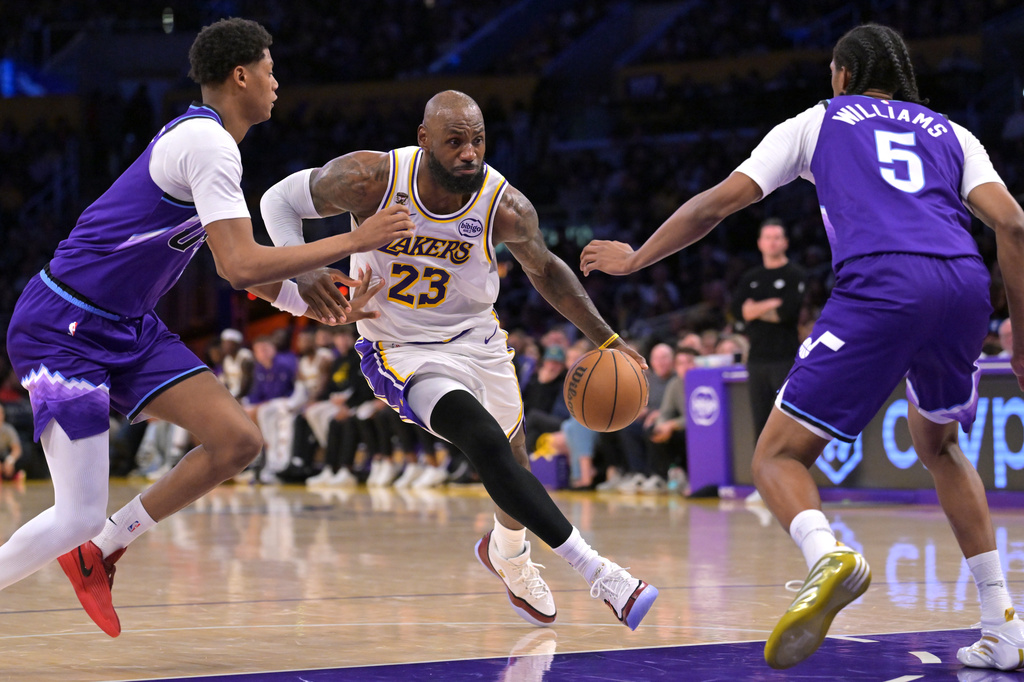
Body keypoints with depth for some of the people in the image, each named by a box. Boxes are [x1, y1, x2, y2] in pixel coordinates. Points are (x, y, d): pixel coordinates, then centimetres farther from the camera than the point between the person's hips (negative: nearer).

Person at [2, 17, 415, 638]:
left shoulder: (202, 138, 14)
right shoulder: (210, 145, -18)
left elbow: (242, 265, 24)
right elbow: (241, 267, -27)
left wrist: (323, 307, 17)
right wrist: (353, 242, -19)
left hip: (128, 328, 9)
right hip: (61, 331, -9)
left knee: (238, 441, -4)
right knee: (78, 518, -13)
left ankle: (99, 554, 10)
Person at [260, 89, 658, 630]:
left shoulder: (506, 209, -19)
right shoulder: (371, 180, -24)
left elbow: (544, 269, 1)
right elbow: (279, 200, -9)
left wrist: (605, 338, -4)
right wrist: (302, 272, -26)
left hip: (476, 340, 4)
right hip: (403, 352, -4)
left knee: (515, 467, 18)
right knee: (486, 441, -27)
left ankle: (508, 554, 55)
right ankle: (595, 571, -23)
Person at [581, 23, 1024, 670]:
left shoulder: (818, 121, 24)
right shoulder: (951, 133, 29)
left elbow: (716, 203, 20)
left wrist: (635, 258, 34)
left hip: (880, 286, -4)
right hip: (965, 284, 4)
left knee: (778, 455, 2)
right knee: (938, 445, 30)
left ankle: (826, 553, -34)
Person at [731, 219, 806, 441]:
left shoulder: (796, 276, 0)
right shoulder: (751, 278, 17)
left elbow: (789, 313, -12)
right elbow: (738, 310, 3)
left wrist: (755, 310, -2)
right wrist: (773, 304, -7)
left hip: (787, 358, -5)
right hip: (757, 359, 5)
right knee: (761, 421, 5)